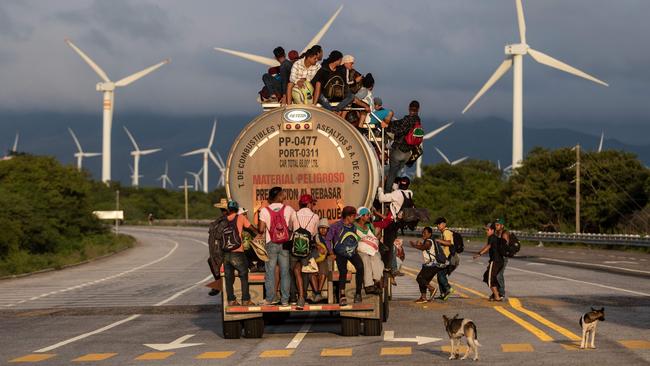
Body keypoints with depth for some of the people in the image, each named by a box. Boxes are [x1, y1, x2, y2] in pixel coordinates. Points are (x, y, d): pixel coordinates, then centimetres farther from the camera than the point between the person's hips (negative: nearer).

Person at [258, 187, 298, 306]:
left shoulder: (264, 210, -4)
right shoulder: (288, 209, -1)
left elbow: (261, 230, -9)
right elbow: (296, 227, -3)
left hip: (271, 244, -1)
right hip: (285, 245, 1)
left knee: (270, 272, 4)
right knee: (285, 272, 6)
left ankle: (269, 299, 3)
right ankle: (285, 300, 6)